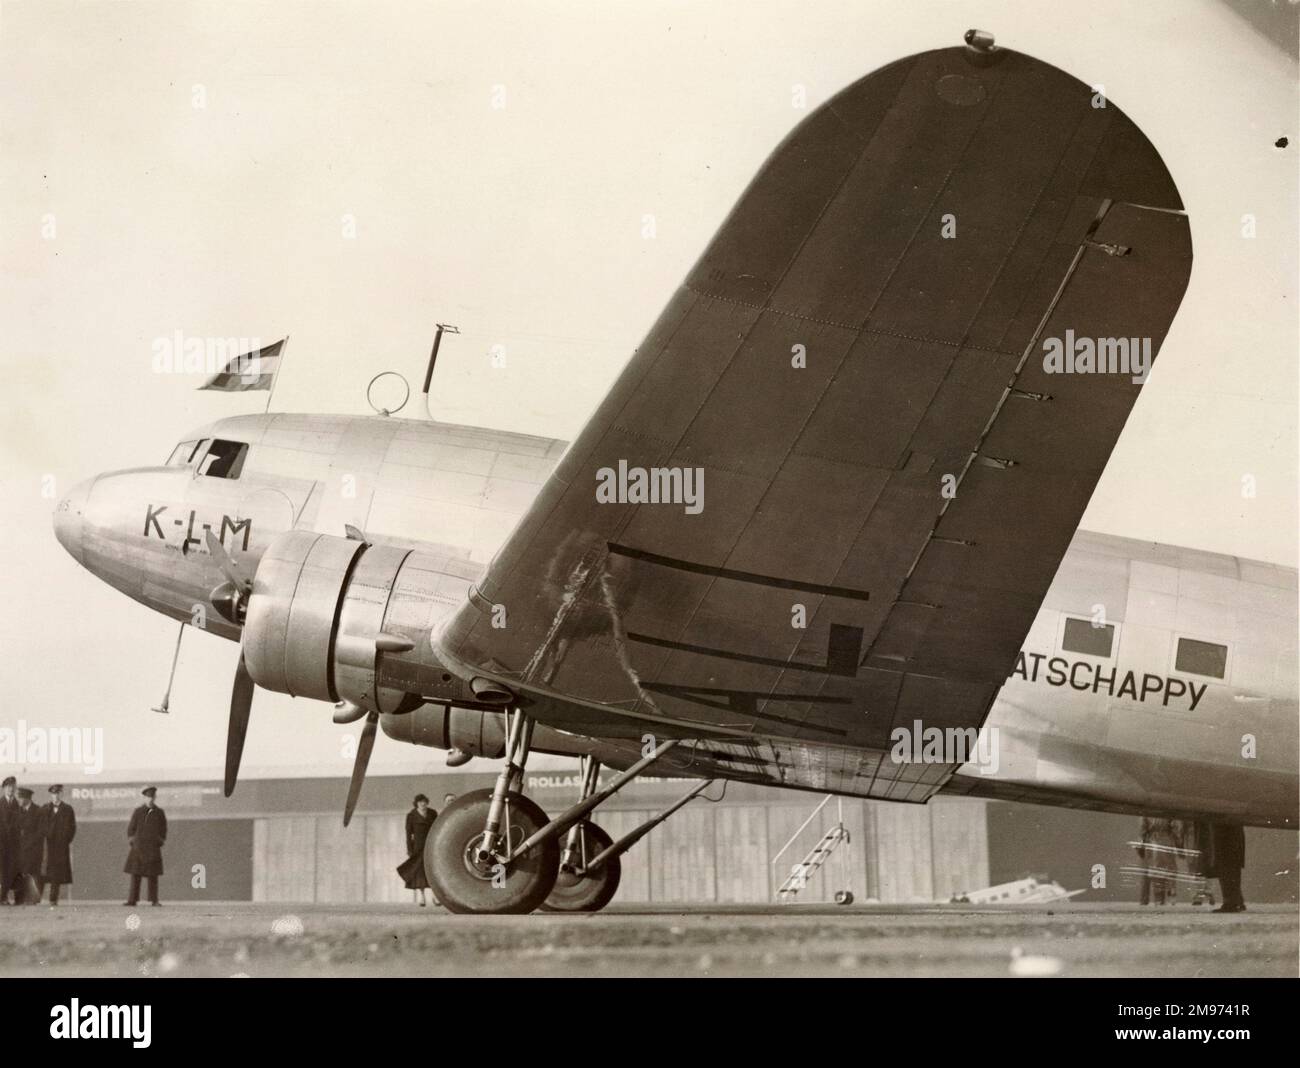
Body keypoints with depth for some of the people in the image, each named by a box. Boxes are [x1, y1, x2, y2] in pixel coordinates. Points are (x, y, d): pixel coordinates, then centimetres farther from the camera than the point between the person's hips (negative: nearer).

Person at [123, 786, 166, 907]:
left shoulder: (160, 813, 7)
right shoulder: (138, 812, 4)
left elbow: (164, 829, 15)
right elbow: (131, 828, 8)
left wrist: (161, 842, 7)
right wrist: (131, 841, 0)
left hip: (153, 848, 0)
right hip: (138, 847, 0)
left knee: (153, 875, 0)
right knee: (135, 874, -2)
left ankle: (154, 900, 3)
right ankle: (132, 899, 0)